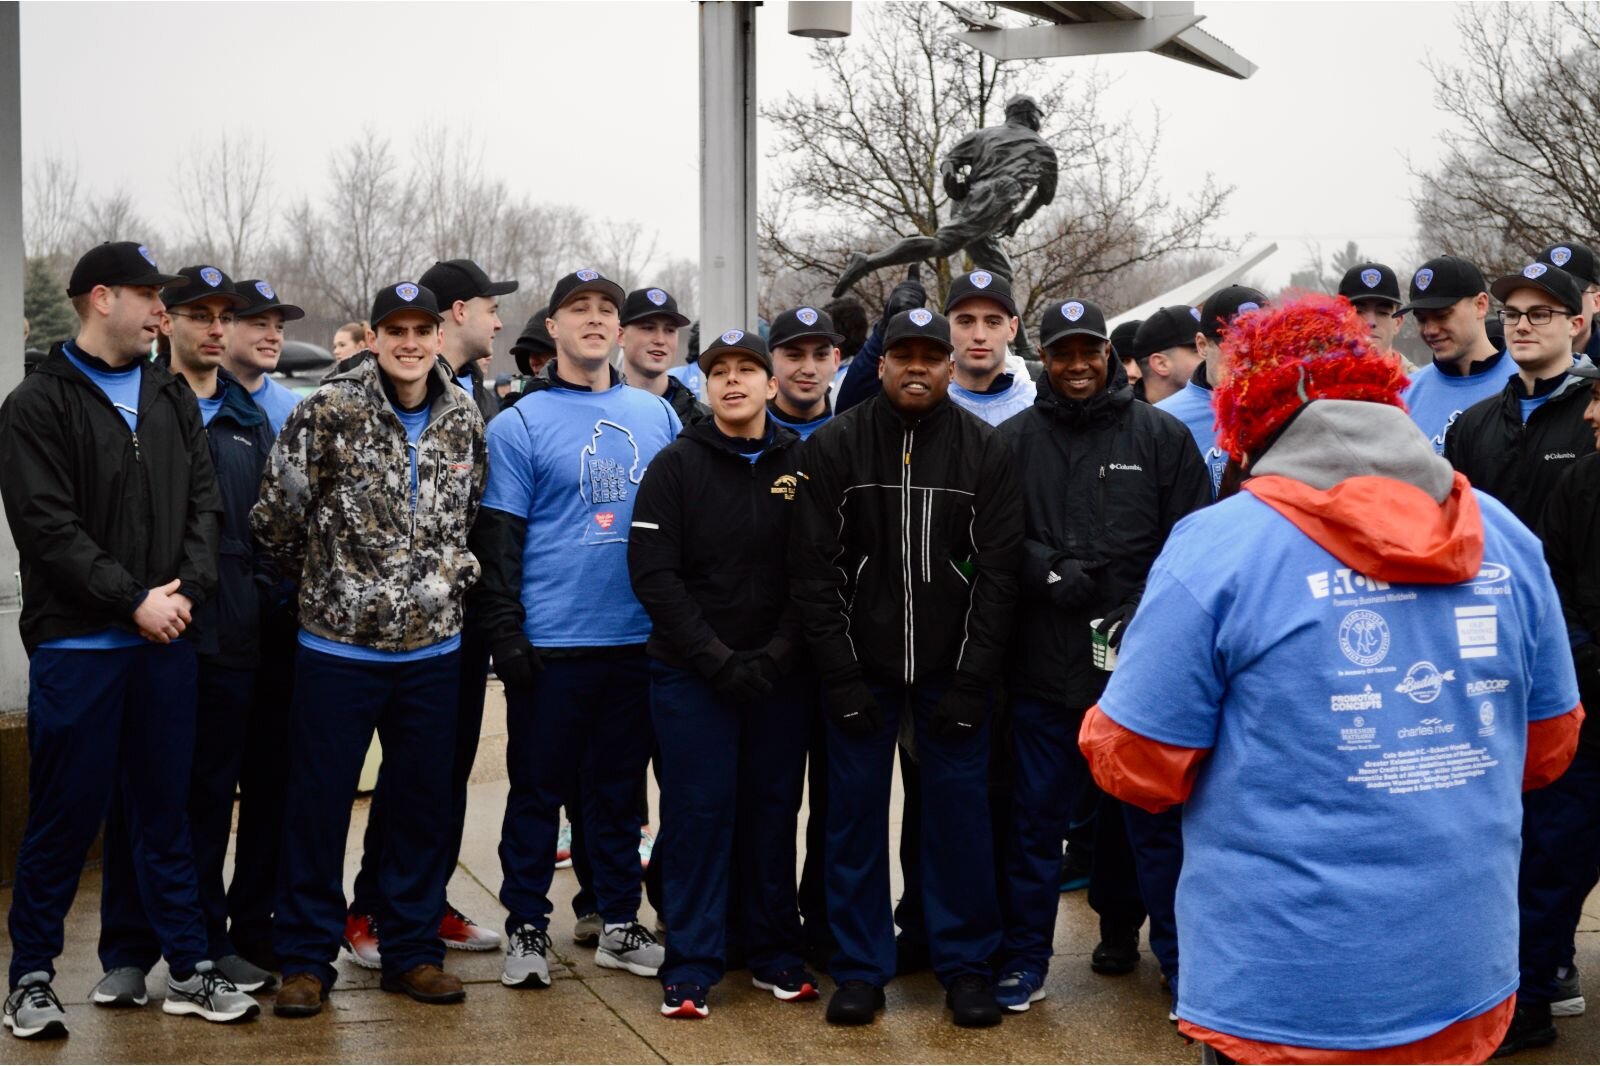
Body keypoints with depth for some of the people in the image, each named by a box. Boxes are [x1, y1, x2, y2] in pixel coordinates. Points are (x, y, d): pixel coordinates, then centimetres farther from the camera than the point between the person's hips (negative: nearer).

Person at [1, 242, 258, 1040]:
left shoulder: (171, 397, 12)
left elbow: (204, 500, 9)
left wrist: (188, 587, -7)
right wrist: (134, 600, -16)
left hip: (165, 640, 5)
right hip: (78, 644, -5)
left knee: (165, 808, 12)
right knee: (66, 814, 1)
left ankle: (189, 971, 19)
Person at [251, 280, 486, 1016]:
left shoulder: (465, 418, 4)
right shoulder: (328, 412, -11)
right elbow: (277, 515, -6)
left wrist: (454, 573, 8)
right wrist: (318, 578, 5)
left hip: (433, 646, 4)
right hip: (338, 644, -4)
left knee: (424, 803, 11)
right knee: (318, 803, 4)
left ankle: (413, 951, 24)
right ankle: (306, 960, 17)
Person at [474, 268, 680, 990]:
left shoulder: (656, 414, 10)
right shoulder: (521, 425, -2)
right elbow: (498, 539, -5)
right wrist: (505, 633, -11)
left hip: (639, 638, 4)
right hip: (552, 641, -4)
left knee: (620, 787, 13)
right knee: (539, 787, 3)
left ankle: (620, 924, 22)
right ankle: (526, 927, 14)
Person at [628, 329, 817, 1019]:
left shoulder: (803, 464, 4)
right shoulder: (677, 465, -1)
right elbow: (654, 574, -7)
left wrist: (777, 656, -11)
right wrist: (718, 659, -14)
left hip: (782, 672, 2)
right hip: (692, 674, -2)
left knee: (773, 808, 8)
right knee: (699, 811, -1)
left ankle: (773, 951, 21)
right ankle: (691, 966, 7)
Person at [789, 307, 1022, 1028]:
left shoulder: (985, 451, 0)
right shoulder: (834, 447, -1)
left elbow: (997, 572, -3)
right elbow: (814, 568, -3)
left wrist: (972, 683, -9)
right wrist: (841, 676, -9)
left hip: (954, 671, 0)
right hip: (861, 667, 0)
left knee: (959, 812, 4)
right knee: (855, 812, 5)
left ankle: (965, 963, 17)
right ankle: (861, 967, 16)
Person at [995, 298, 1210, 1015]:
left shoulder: (1161, 436, 2)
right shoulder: (1013, 440, 6)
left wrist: (1144, 614, -13)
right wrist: (1046, 571, -14)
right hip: (1043, 667, 1)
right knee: (1035, 818, 10)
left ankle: (1180, 959, 19)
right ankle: (1025, 955, 23)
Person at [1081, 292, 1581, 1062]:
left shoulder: (1216, 546, -14)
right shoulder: (1504, 539, 1)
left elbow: (1137, 765, -10)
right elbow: (1548, 748, 10)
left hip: (1282, 997, -4)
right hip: (1470, 989, 4)